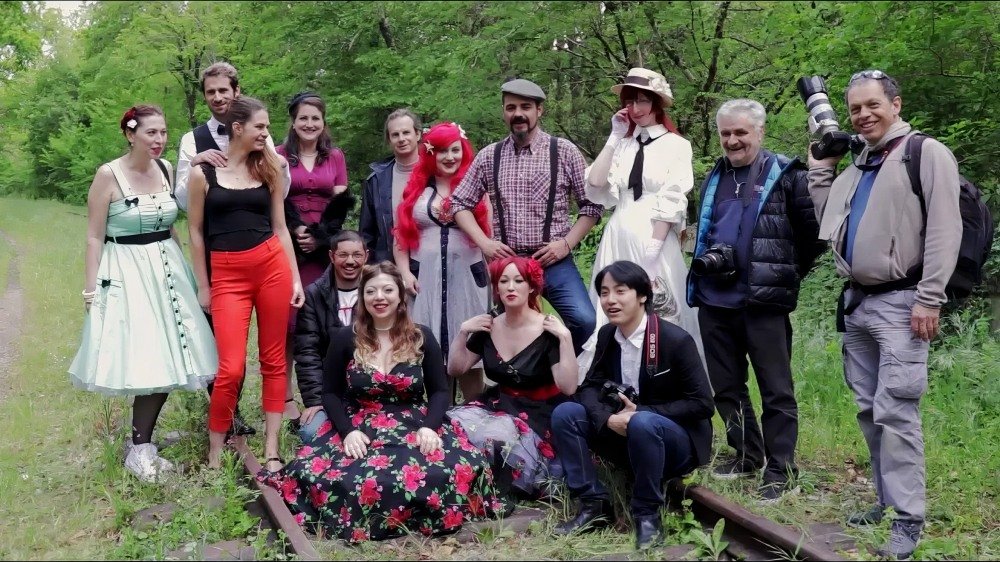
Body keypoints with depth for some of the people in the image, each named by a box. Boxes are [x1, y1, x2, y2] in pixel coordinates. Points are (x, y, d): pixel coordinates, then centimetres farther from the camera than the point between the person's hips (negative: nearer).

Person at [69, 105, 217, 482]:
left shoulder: (165, 169, 6)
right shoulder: (108, 175, -10)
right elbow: (94, 238, -8)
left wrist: (183, 268, 18)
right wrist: (91, 291, -11)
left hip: (167, 270, 6)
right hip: (126, 274, -5)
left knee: (166, 361, 5)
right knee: (142, 363, -4)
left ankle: (141, 442, 19)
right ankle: (139, 447, 13)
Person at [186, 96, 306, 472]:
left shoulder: (268, 169, 9)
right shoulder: (203, 173, 2)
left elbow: (280, 227, 11)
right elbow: (196, 232, 5)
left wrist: (295, 278, 6)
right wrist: (202, 286, 4)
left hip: (272, 265, 3)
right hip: (228, 275, -3)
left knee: (273, 360, 5)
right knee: (231, 369, -7)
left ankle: (271, 448, 14)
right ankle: (214, 454, 12)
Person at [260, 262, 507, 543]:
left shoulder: (422, 338, 7)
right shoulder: (344, 338, 6)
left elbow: (439, 391, 7)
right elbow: (330, 393, 7)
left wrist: (429, 426, -13)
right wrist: (347, 430, -12)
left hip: (415, 428, 0)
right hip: (359, 429, 0)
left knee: (466, 468, -30)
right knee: (324, 476, -34)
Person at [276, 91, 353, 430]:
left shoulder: (335, 157, 12)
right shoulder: (279, 155, 5)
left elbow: (341, 203, 6)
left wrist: (320, 236, -8)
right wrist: (296, 230, -12)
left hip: (325, 249, 2)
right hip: (287, 248, -2)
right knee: (287, 321, -4)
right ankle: (286, 399, 2)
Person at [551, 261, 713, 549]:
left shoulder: (676, 339, -19)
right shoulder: (607, 335, -1)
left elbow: (702, 404, -19)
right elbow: (590, 387, 0)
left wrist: (640, 413, -25)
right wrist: (608, 418, -23)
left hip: (677, 442, -6)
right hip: (624, 434, 6)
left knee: (643, 423, -38)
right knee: (564, 413, -11)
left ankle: (648, 514, -18)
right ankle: (593, 503, -7)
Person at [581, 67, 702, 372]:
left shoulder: (676, 145, 0)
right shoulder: (622, 145, 12)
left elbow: (672, 201, -7)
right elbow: (595, 185, -1)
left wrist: (652, 251, -14)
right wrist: (614, 138, 1)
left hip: (656, 239, -4)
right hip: (619, 238, 4)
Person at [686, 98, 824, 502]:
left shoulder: (786, 175, -4)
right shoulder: (715, 178, 15)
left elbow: (814, 230, -3)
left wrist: (789, 273, 2)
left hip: (764, 300, -6)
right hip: (715, 299, 7)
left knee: (776, 389, 0)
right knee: (725, 386, 14)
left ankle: (780, 470, 8)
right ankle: (746, 455, 29)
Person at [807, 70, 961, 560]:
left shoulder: (927, 154, -5)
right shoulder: (856, 164, 17)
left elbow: (944, 231, -12)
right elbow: (826, 217, 21)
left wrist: (929, 300, -18)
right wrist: (820, 162, 16)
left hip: (899, 303, -8)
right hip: (856, 300, 8)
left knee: (894, 412, -10)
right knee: (868, 409, 11)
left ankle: (908, 519, -3)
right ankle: (888, 500, 22)